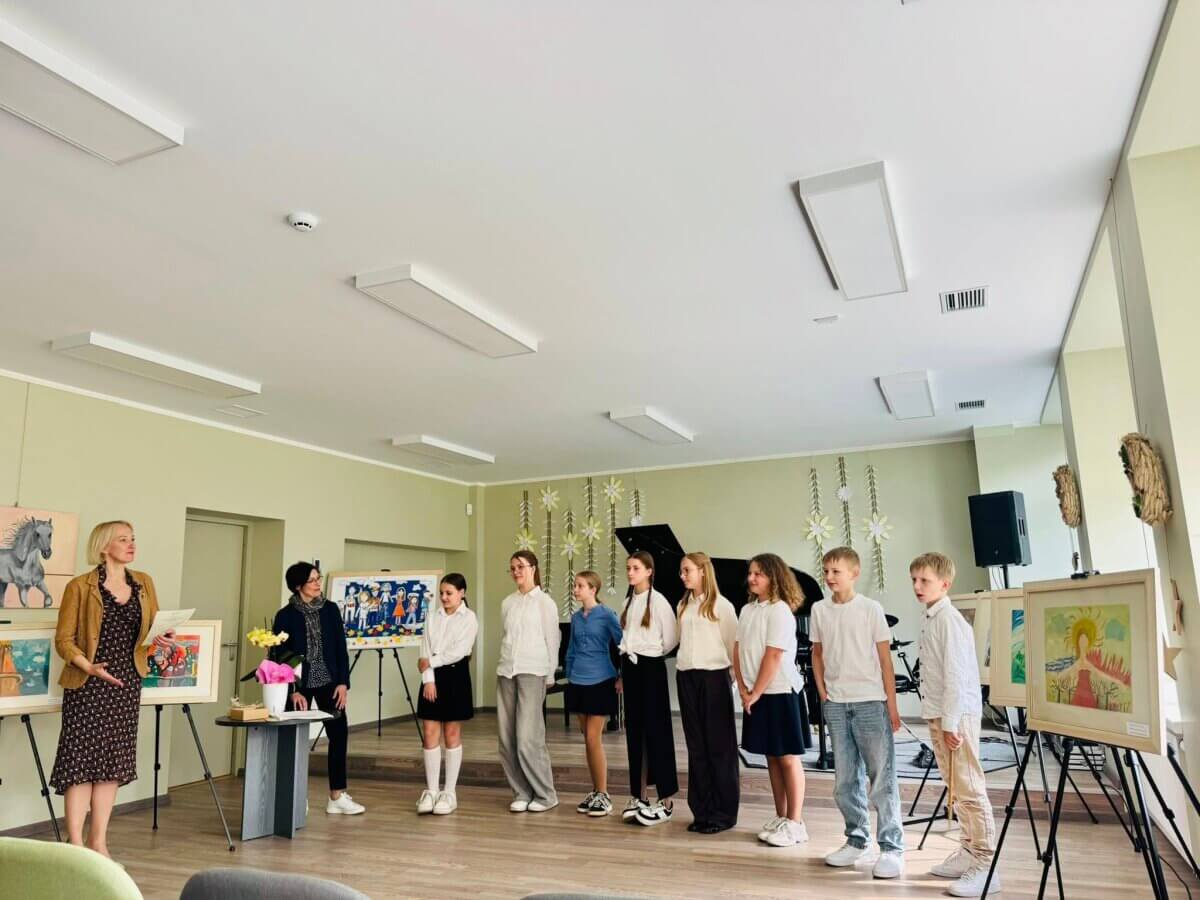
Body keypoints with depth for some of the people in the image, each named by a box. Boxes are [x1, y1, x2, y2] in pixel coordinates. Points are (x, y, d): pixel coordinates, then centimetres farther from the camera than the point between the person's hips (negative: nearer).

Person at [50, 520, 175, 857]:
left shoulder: (143, 583, 8)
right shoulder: (80, 587, -6)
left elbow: (155, 627, 14)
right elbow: (64, 639, -5)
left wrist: (161, 642, -8)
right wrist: (90, 667, -19)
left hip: (127, 684, 5)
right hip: (88, 685, -4)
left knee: (114, 760, 9)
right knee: (82, 759, -3)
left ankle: (99, 842, 19)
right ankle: (76, 845, 7)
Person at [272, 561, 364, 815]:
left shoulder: (330, 609, 2)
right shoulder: (286, 616, -6)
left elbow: (341, 648, 3)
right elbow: (280, 656, -5)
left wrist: (343, 682, -3)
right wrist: (293, 691, -11)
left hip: (329, 682, 3)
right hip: (300, 685, -2)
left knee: (339, 734, 0)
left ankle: (337, 796, 8)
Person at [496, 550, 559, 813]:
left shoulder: (544, 601, -2)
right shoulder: (507, 603, 12)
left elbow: (552, 640, -1)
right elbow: (504, 637, 16)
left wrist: (550, 675, -2)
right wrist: (505, 663, 10)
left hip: (532, 672, -5)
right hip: (506, 672, 5)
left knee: (528, 739, -10)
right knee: (507, 739, 4)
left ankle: (546, 795, 6)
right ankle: (521, 793, 17)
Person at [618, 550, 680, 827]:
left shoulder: (658, 600, -10)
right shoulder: (628, 601, 11)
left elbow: (671, 638, -9)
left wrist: (651, 654, 3)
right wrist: (623, 670, 13)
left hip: (651, 668, -7)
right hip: (630, 667, 7)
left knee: (656, 731, -3)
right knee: (634, 731, 10)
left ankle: (665, 801, 5)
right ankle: (639, 796, 19)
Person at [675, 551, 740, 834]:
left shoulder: (721, 605, -6)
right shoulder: (683, 606, 12)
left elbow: (733, 644, -4)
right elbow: (682, 640, 14)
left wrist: (732, 676, -2)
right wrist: (685, 668, 5)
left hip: (714, 676, -6)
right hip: (687, 677, 6)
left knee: (720, 746, 2)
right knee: (696, 746, 9)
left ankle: (724, 813, 11)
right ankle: (702, 810, 17)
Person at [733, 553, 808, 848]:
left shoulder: (780, 610, -14)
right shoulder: (747, 610, 9)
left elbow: (773, 657, -17)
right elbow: (738, 651, 8)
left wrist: (755, 693, -14)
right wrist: (743, 689, -1)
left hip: (779, 691, -7)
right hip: (754, 694, 7)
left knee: (788, 757, 1)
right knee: (771, 756, 13)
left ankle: (795, 823, 10)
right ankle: (780, 818, 23)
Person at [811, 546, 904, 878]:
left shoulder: (870, 608, -6)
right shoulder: (819, 611, 5)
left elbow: (885, 657, -4)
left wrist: (892, 704, -5)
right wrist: (823, 693, 5)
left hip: (871, 701, -4)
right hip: (836, 703, 4)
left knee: (882, 776, 0)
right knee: (845, 778, 12)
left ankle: (891, 847, 9)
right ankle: (856, 838, 26)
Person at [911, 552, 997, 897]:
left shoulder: (949, 619, -15)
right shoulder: (930, 619, 12)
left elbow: (956, 675, -19)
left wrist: (951, 723, -19)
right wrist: (939, 720, 14)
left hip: (957, 715, -9)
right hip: (939, 715, 9)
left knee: (970, 790, -4)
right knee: (956, 789, 17)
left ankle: (985, 866, 3)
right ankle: (969, 852, 28)